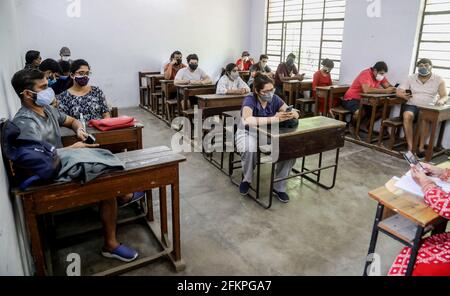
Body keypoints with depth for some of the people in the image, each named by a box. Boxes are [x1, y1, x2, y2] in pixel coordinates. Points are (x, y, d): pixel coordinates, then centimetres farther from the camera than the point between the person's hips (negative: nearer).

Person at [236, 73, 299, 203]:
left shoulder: (274, 99, -7)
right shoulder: (250, 100, -21)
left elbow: (294, 113, -5)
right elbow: (247, 120, -41)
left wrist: (291, 115, -31)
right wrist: (273, 119, -46)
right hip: (248, 133, -4)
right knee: (250, 150, -39)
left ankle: (279, 187, -4)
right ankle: (247, 179, -6)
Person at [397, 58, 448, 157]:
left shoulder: (438, 79, 6)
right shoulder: (411, 78, 10)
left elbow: (445, 96, -1)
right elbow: (398, 91, 7)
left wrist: (441, 100, -26)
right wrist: (404, 95, -17)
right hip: (411, 106, 1)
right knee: (407, 115, -35)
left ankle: (421, 147, -23)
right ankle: (410, 146, -31)